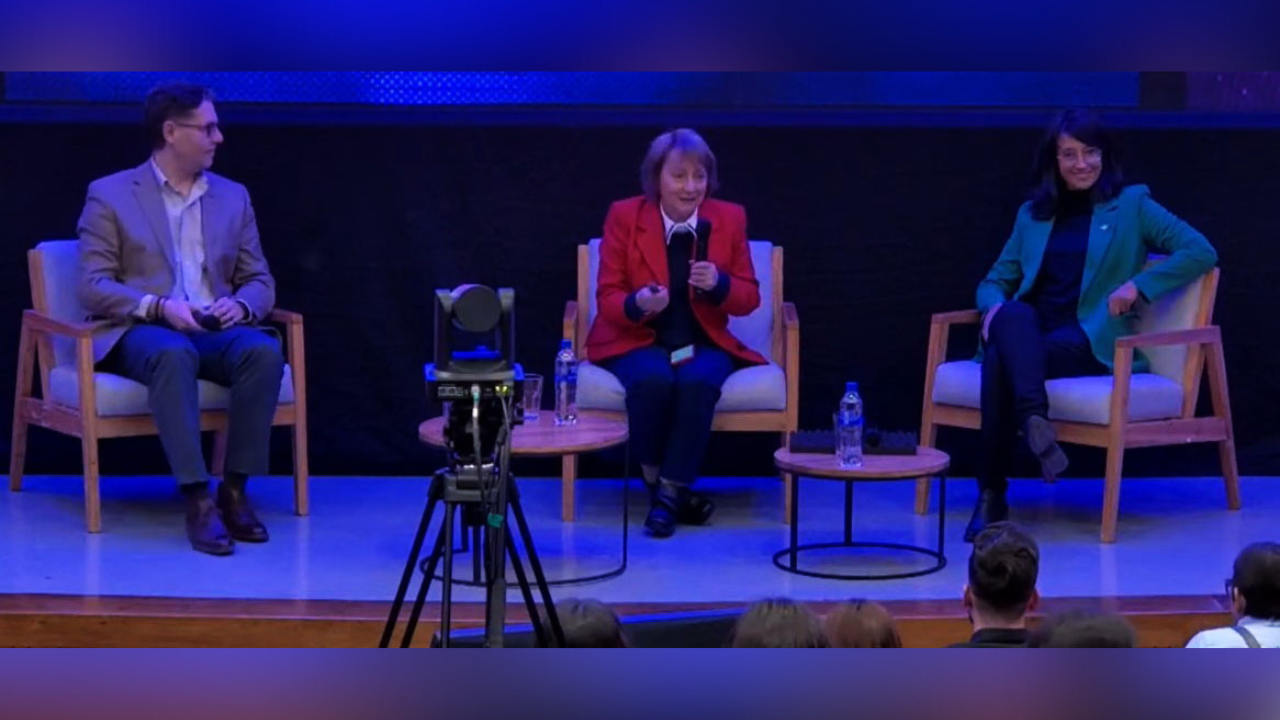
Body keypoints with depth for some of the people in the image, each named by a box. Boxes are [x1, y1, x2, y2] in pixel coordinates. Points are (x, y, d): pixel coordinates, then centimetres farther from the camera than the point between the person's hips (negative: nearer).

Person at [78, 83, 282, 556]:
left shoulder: (233, 197, 16)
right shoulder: (110, 195, 3)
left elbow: (260, 281, 14)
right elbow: (93, 287, -5)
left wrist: (239, 305, -11)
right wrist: (159, 307, -21)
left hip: (214, 332, 4)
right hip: (138, 331, -4)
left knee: (264, 350, -31)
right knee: (173, 353, -40)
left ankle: (235, 490, -24)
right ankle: (198, 500, -40)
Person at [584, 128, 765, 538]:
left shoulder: (730, 219, 1)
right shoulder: (624, 216, -5)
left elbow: (748, 298, 3)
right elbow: (608, 297, -5)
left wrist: (719, 285, -20)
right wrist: (637, 304, -29)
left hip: (703, 342, 1)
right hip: (636, 340, -1)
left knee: (699, 382, -33)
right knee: (653, 379, -35)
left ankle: (669, 494, -21)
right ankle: (655, 481, -12)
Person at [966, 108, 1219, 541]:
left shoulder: (1131, 204, 11)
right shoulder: (1032, 214, 23)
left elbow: (1200, 252, 3)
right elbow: (997, 279, 22)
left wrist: (1139, 285, -10)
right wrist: (994, 307, -3)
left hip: (1091, 342, -3)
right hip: (1027, 335, 3)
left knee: (1001, 360, -34)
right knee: (1012, 318, -37)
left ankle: (992, 496, -39)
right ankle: (1034, 420, -53)